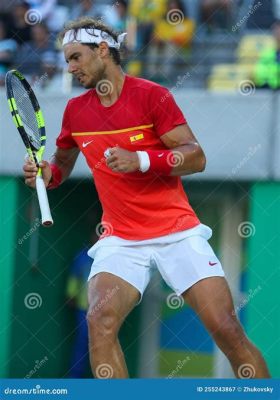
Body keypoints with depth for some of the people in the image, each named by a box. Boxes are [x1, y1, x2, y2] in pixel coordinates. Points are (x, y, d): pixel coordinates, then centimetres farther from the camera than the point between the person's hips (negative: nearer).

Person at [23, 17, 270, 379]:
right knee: (100, 321, -24)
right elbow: (63, 163, 25)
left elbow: (195, 156, -11)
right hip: (120, 239, 3)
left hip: (178, 233, -3)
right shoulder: (76, 110, 8)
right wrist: (48, 174, 2)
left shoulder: (151, 95, -6)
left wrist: (141, 160, -25)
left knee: (226, 328, -11)